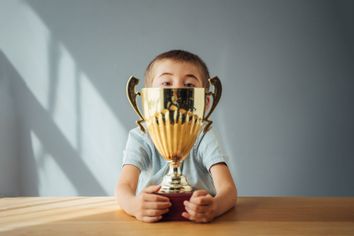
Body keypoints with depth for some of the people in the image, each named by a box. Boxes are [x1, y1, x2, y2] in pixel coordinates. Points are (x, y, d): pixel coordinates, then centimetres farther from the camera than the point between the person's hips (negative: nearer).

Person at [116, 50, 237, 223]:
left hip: (199, 223, 1)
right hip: (151, 223, 0)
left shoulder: (205, 138, -6)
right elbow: (124, 186, -16)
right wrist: (134, 205, -40)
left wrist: (215, 206, -41)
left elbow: (228, 189, -17)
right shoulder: (140, 138, -4)